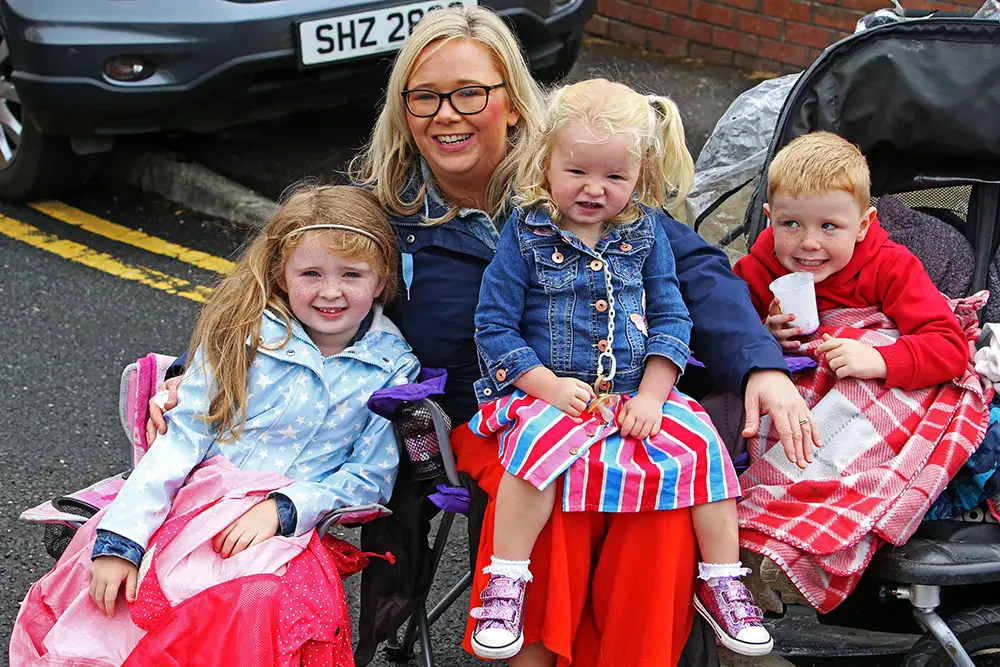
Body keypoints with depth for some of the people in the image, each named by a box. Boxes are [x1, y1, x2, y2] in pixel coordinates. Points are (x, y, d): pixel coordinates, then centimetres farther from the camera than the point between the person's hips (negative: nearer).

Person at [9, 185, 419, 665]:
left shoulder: (394, 368, 2)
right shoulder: (243, 335, 1)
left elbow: (370, 477, 4)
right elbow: (180, 437, -3)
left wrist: (282, 509, -13)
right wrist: (119, 541, -11)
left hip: (287, 526, -1)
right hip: (192, 502, 1)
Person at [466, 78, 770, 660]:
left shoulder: (645, 232, 7)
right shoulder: (526, 234, -2)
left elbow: (671, 317, 8)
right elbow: (494, 326, -3)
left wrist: (652, 396, -6)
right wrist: (549, 385, -14)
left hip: (638, 394, 3)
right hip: (550, 393, -3)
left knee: (701, 446, -17)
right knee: (539, 446, -34)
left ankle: (722, 583, -1)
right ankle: (505, 585, -22)